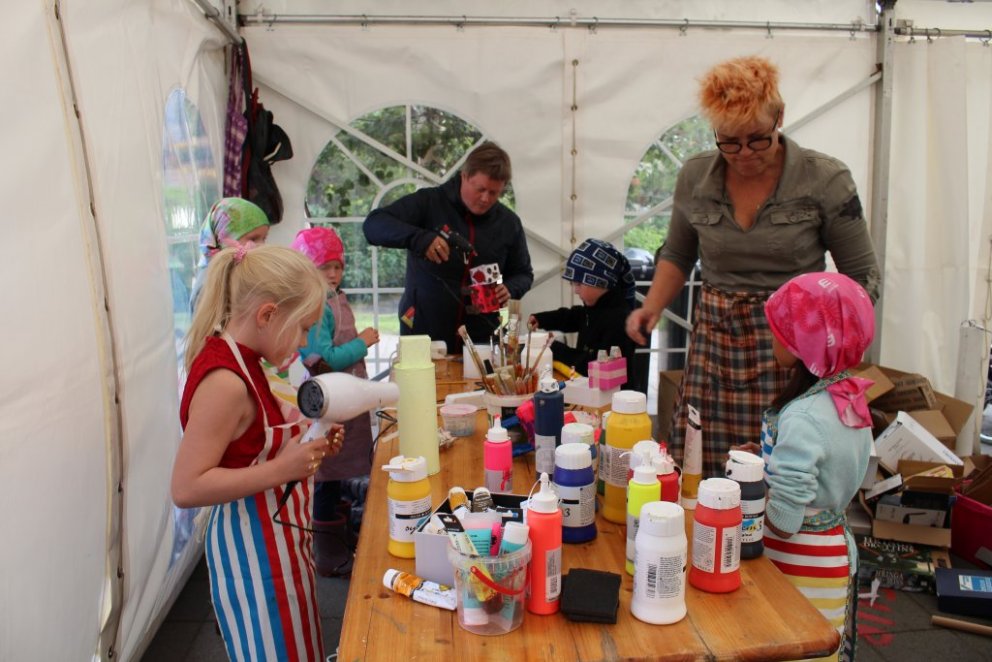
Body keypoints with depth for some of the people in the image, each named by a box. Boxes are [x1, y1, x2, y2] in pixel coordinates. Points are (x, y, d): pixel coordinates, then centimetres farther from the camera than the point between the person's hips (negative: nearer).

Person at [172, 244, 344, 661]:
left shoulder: (238, 360, 2)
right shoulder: (225, 382, -26)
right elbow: (186, 488, -27)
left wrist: (306, 443, 1)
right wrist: (280, 470, -29)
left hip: (275, 541, 9)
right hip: (253, 552, -9)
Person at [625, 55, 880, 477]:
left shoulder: (825, 180, -4)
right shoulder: (694, 178, 4)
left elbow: (862, 275, 2)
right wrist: (652, 307, 2)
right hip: (714, 344, 3)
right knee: (697, 483, -1)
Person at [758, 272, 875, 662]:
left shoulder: (803, 417, -26)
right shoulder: (850, 397, 0)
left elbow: (782, 521, -26)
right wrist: (763, 461, 9)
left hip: (802, 564, -9)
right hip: (837, 551, 9)